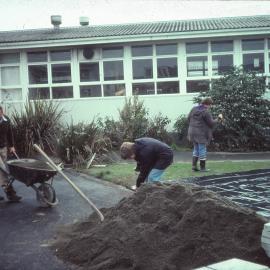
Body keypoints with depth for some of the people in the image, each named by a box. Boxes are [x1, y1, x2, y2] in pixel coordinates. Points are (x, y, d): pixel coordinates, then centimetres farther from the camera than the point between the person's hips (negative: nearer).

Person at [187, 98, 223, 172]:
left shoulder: (194, 109, 4)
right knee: (202, 150, 4)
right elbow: (211, 123, -12)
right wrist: (218, 118, 3)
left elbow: (188, 118, 11)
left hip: (192, 132, 7)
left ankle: (194, 165, 14)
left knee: (196, 149, 18)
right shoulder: (206, 112, -17)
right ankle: (202, 167, 12)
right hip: (201, 134, -7)